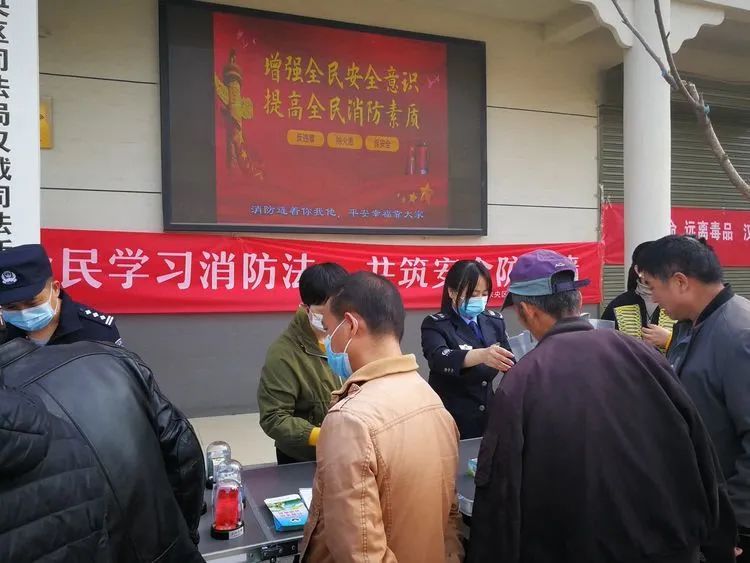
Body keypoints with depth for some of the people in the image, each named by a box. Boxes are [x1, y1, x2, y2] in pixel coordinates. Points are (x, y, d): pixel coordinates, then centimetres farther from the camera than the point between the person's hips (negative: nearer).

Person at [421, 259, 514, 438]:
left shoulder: (495, 321, 3)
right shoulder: (435, 325, -11)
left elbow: (510, 363, 7)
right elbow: (439, 358, -30)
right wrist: (481, 355, -49)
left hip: (488, 417, 4)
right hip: (451, 422, -4)